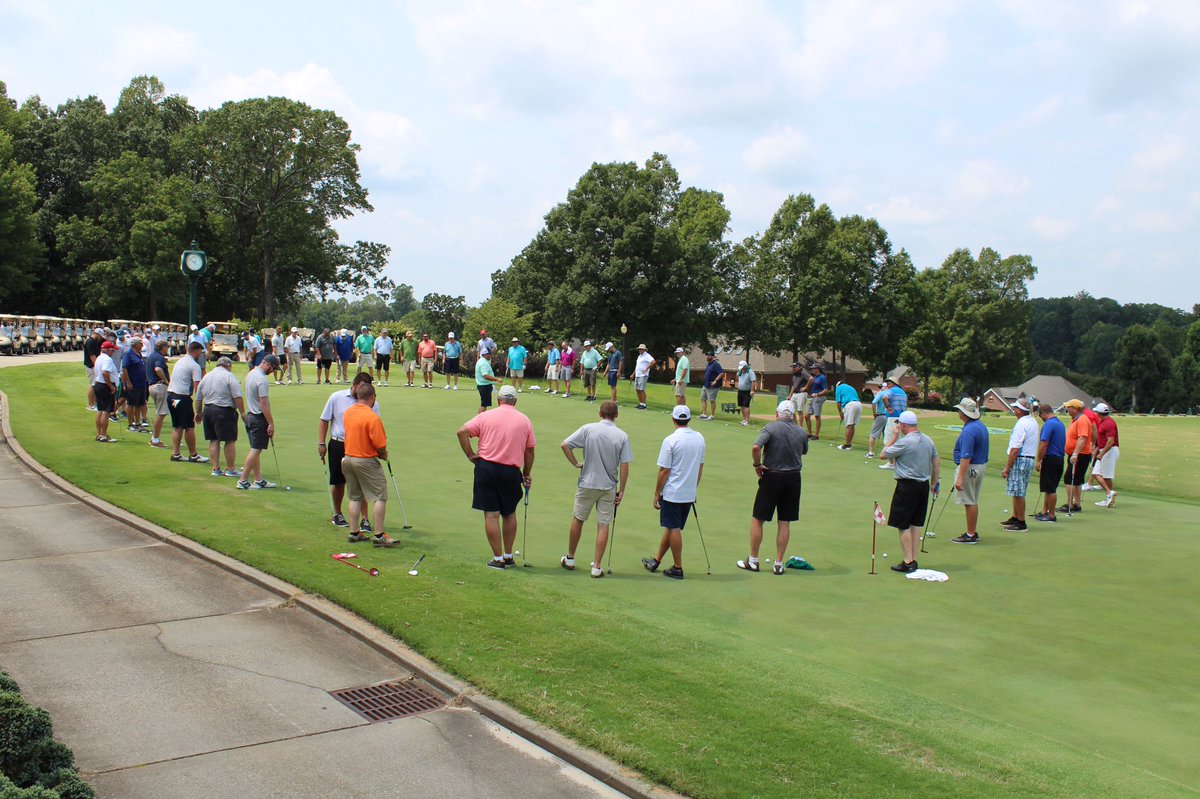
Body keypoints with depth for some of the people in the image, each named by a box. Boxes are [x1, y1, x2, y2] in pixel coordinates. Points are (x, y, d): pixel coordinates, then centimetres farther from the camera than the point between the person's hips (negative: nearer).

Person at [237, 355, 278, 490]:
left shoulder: (251, 374, 11)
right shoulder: (262, 379, -19)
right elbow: (264, 404, -21)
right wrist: (271, 424, -17)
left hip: (250, 415, 10)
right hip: (259, 418, -10)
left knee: (256, 450, 12)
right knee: (255, 450, -5)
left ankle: (258, 480, 16)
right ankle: (243, 481, -4)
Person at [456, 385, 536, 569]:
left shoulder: (486, 416, 1)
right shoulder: (525, 420, 5)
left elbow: (462, 431, -8)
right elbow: (530, 450, 6)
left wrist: (470, 455, 0)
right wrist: (527, 474, 16)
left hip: (486, 468, -1)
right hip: (511, 471, 1)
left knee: (491, 514, 3)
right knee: (509, 514, 17)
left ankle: (498, 558, 5)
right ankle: (508, 556, 23)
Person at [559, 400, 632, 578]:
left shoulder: (588, 429, -8)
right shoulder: (622, 436, -6)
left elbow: (564, 445, -10)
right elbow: (624, 467, -7)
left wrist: (576, 463, 1)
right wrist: (621, 490, 1)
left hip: (587, 484, 0)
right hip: (609, 487, 0)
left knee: (577, 520, 16)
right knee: (603, 526, 6)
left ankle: (570, 559, 27)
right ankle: (597, 567, 7)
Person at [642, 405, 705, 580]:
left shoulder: (670, 440, -16)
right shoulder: (700, 439, 3)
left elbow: (664, 471, -14)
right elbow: (700, 467, 12)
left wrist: (657, 494, -4)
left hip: (672, 493, -6)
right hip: (690, 493, 6)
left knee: (674, 529, 3)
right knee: (671, 528, 15)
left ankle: (678, 568, 9)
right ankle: (656, 561, 27)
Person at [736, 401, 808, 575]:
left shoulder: (771, 428, -11)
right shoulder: (802, 432, 3)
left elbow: (756, 447, -25)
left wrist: (757, 465, -12)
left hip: (772, 476, -4)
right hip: (794, 477, 4)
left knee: (757, 519, 8)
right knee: (784, 523, 9)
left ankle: (753, 561, 12)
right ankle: (779, 563, 11)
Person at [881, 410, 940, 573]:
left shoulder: (904, 442, -17)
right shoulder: (928, 440, 7)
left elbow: (884, 454, -5)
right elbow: (937, 463, 14)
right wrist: (934, 484, 23)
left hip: (907, 485, -7)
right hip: (924, 486, 7)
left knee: (903, 525, -1)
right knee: (916, 524, 12)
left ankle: (908, 562, -2)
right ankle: (914, 560, 15)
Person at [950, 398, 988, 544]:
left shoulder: (968, 430, -23)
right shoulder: (981, 426, 9)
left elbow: (966, 456, -27)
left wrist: (960, 478, -26)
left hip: (969, 468, -10)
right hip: (981, 465, 10)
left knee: (969, 502, -3)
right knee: (973, 501, 17)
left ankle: (970, 535, 3)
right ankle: (973, 532, 24)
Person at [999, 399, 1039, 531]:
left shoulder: (1021, 424, -18)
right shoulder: (1033, 422, 12)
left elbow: (1015, 450, -21)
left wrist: (1007, 468, -17)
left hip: (1020, 460, -10)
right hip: (1031, 459, 10)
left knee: (1018, 493, -3)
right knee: (1017, 492, 19)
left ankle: (1021, 523, 2)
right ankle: (1015, 518, 28)